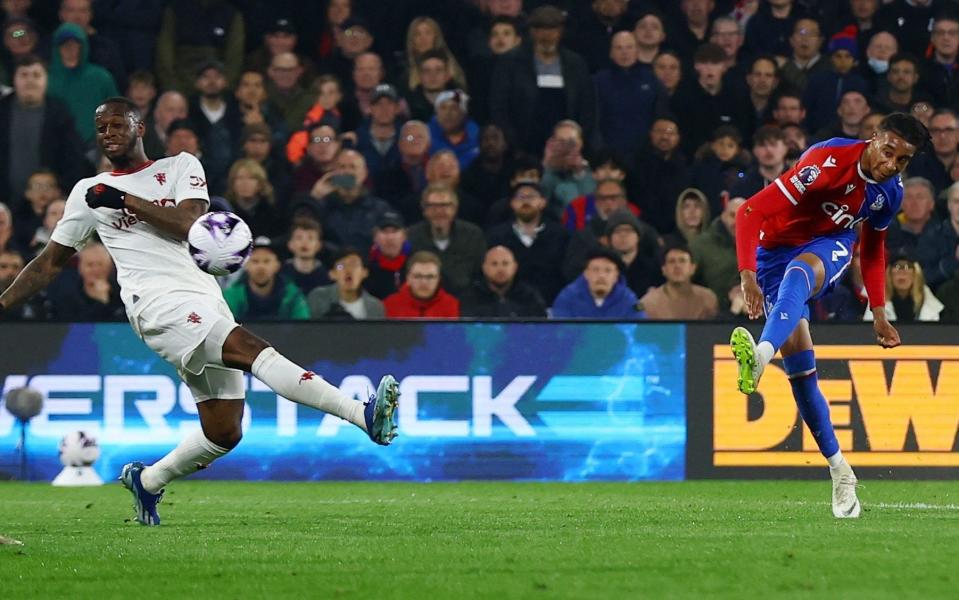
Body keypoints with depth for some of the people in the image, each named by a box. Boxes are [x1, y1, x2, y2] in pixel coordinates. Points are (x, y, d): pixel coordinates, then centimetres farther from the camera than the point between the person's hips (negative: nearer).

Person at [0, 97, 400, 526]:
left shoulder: (181, 168, 13)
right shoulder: (89, 193, 14)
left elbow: (190, 223, -5)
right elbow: (50, 263, 22)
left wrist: (127, 201, -9)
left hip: (207, 305, 4)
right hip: (160, 304, -4)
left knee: (223, 434, 1)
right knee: (251, 349, -28)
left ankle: (147, 481, 25)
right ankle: (362, 415, -43)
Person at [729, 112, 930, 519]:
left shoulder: (890, 192, -4)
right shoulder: (830, 161, -26)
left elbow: (873, 249, 17)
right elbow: (751, 212, -29)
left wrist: (879, 313, 12)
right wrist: (748, 276, -38)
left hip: (830, 245, 2)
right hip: (775, 250, -2)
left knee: (799, 273, -37)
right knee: (799, 368, -10)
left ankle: (762, 355, -62)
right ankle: (839, 469, 2)